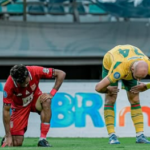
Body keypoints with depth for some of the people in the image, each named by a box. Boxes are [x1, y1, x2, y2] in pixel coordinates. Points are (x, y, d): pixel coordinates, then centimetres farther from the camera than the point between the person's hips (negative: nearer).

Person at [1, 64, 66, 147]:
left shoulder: (35, 71, -30)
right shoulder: (9, 86, -32)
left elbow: (61, 74, -20)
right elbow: (6, 111, -25)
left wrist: (52, 93, -28)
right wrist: (8, 136, -25)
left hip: (35, 99, 2)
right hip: (20, 106, -1)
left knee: (46, 100, -37)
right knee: (17, 143, -12)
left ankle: (42, 139, -30)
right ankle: (7, 137, 27)